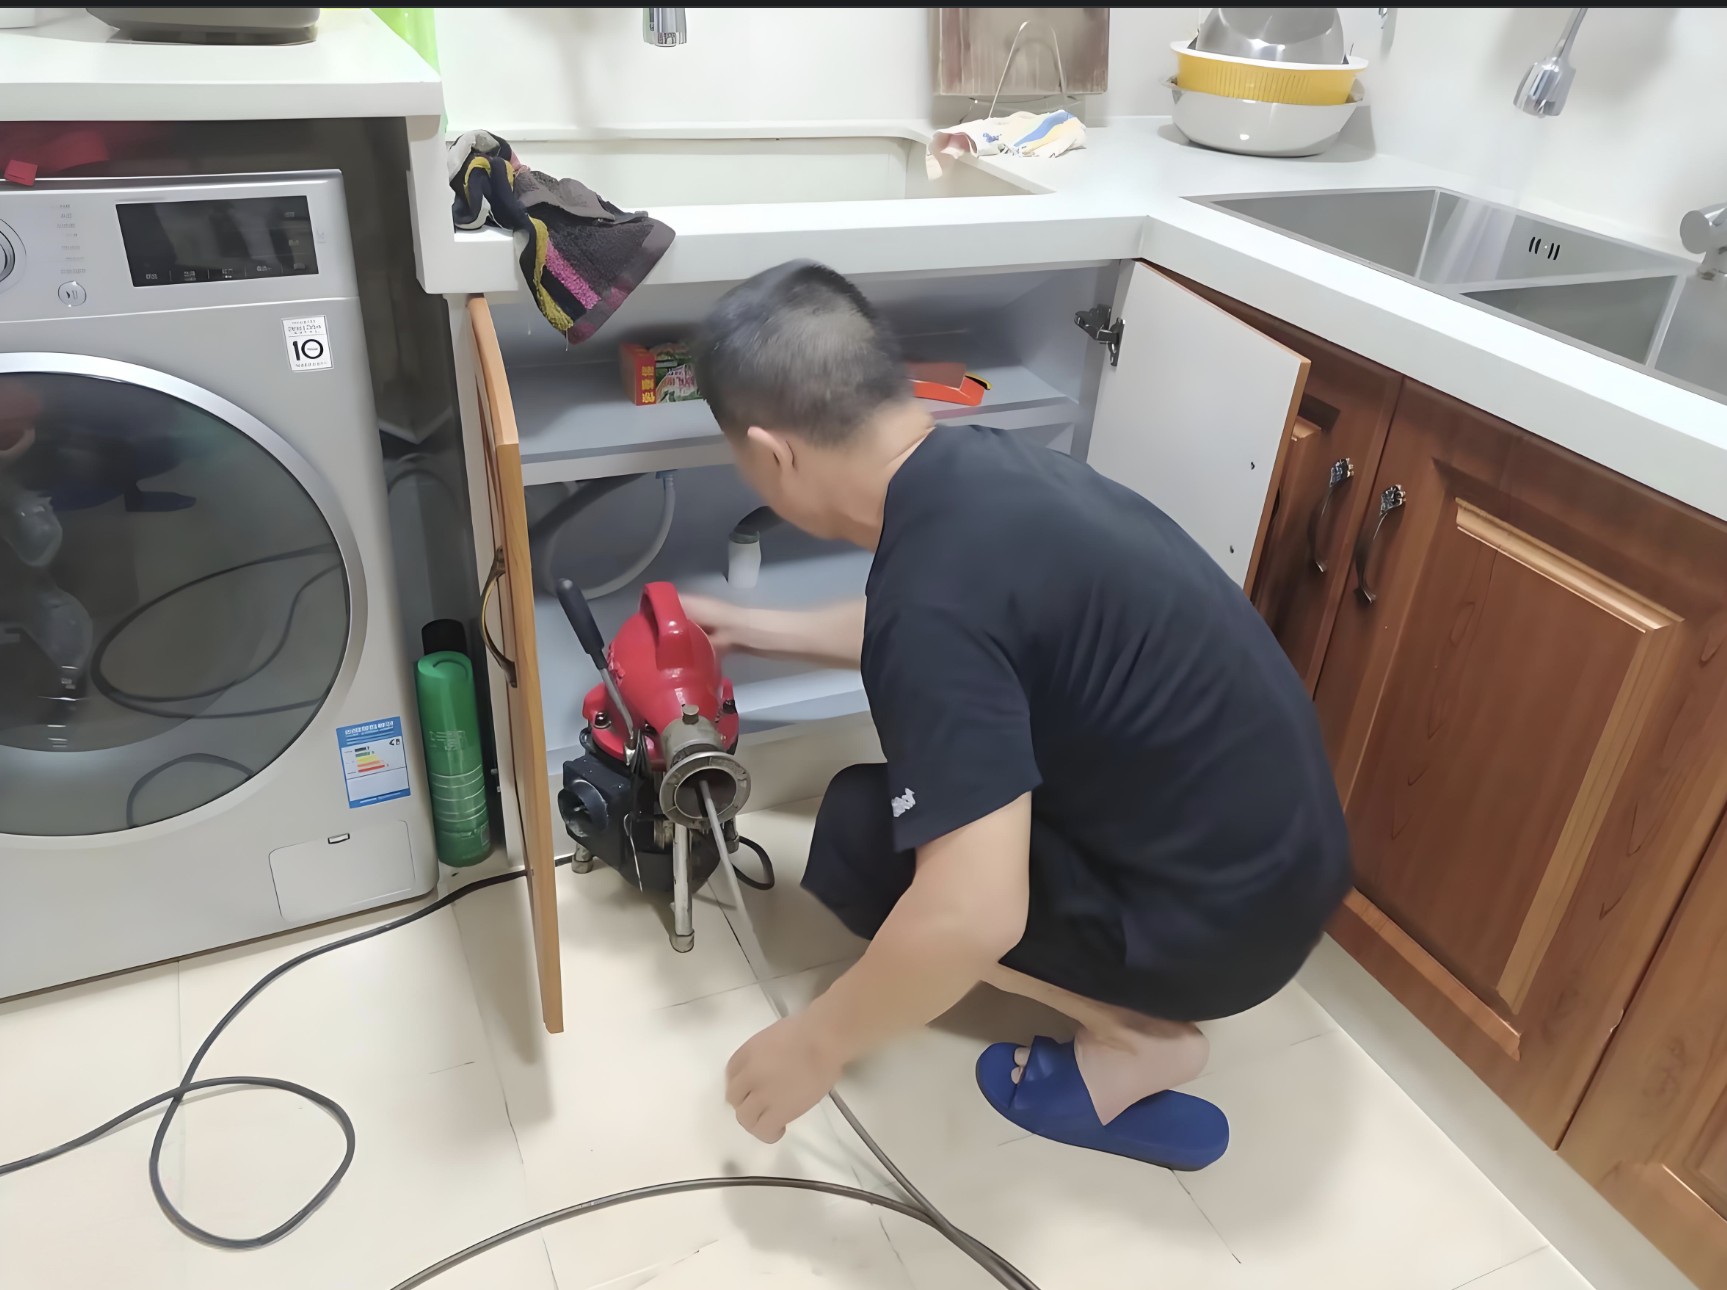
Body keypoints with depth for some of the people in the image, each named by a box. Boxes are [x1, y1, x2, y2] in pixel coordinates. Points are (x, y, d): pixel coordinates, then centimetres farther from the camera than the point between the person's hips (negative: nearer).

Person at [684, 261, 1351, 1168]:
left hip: (1220, 915, -9)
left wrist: (814, 1045, -15)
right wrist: (756, 630, 31)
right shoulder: (978, 466, -1)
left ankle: (1137, 1038, 4)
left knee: (859, 838, -4)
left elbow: (972, 915, -32)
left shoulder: (939, 586, -29)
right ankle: (1132, 992, 17)